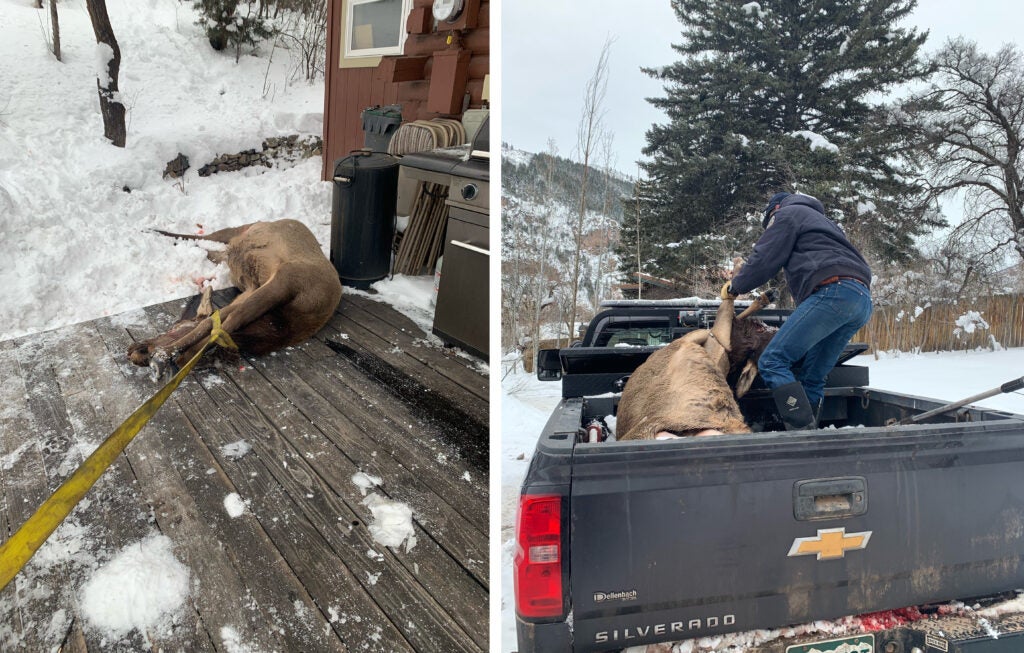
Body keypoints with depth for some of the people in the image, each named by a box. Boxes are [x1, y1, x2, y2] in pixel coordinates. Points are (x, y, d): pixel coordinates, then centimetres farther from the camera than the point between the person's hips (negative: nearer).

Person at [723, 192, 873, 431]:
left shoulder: (787, 213, 14)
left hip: (833, 290, -9)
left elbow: (765, 259, 3)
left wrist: (734, 286, 18)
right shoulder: (821, 220, 40)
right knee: (812, 377, 11)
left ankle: (803, 431, -24)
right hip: (863, 298, 9)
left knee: (772, 361, -13)